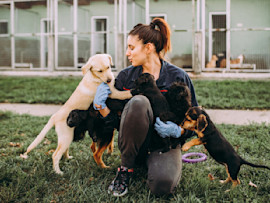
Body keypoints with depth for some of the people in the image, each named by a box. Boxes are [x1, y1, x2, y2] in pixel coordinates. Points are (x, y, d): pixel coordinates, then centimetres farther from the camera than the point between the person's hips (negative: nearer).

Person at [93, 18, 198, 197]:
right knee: (138, 102, -31)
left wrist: (177, 131, -20)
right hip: (134, 144, 2)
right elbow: (113, 119, 3)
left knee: (162, 185, -35)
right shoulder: (126, 76, 1)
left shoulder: (178, 77, -6)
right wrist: (101, 106, -17)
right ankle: (126, 168, -14)